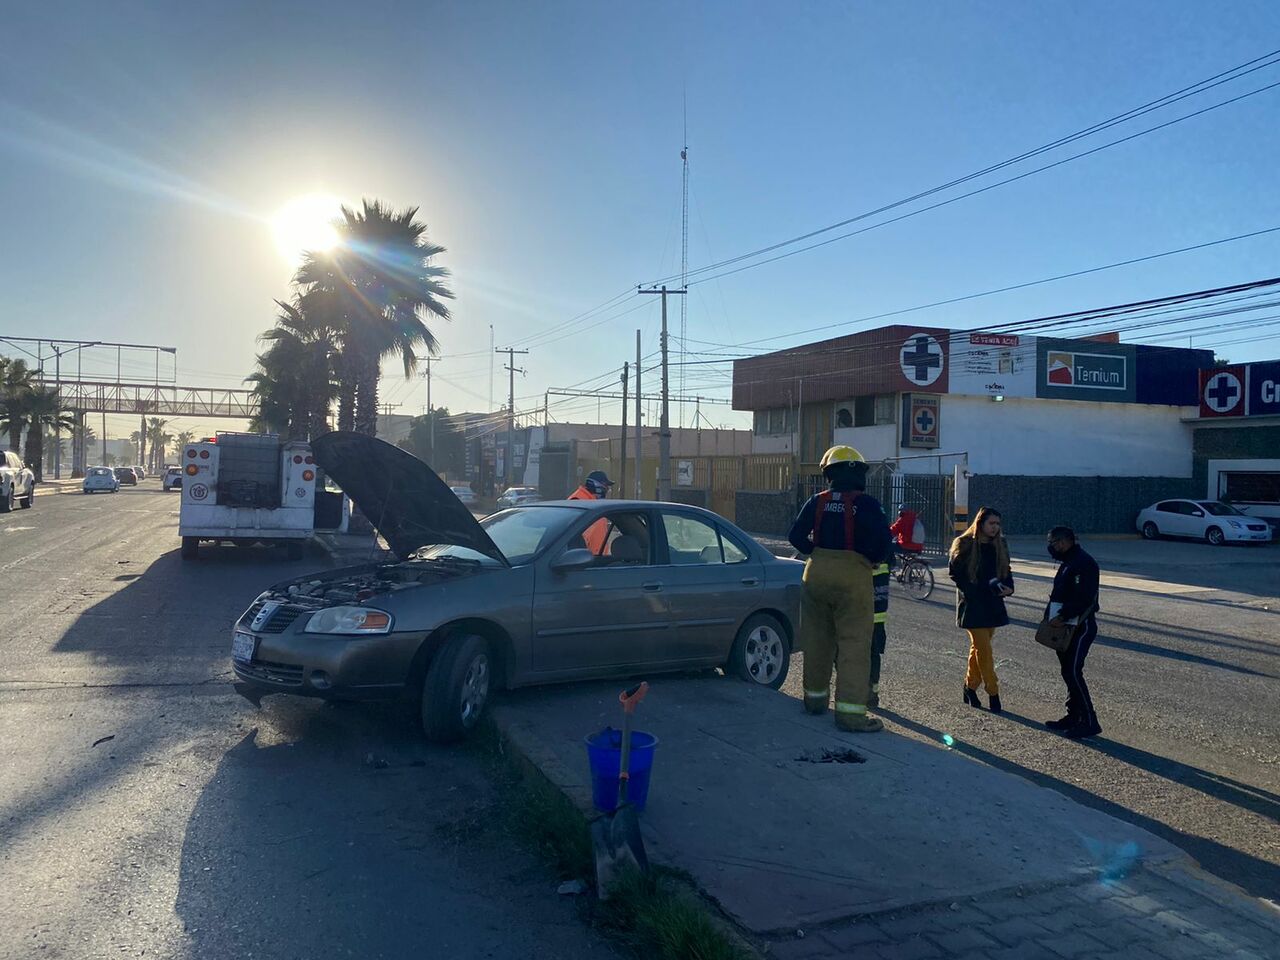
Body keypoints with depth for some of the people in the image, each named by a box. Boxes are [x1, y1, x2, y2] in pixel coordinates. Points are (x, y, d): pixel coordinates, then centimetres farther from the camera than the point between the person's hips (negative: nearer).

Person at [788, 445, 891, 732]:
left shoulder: (817, 501, 4)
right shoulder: (865, 503, -6)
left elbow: (796, 536, 3)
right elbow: (882, 539, -16)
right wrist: (873, 559, 2)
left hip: (817, 572, 4)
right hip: (853, 576, -4)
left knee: (817, 639, 15)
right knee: (854, 643, -2)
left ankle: (815, 698, 28)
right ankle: (850, 712, -6)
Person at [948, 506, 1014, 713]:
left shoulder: (1000, 545, 8)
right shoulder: (964, 544, -9)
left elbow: (1006, 570, 15)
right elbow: (954, 571, -7)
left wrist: (1008, 587, -4)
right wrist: (970, 589, -18)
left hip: (993, 604, 6)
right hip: (972, 604, -6)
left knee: (978, 647, 13)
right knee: (984, 649, -6)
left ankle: (970, 687, 24)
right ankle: (993, 692, -1)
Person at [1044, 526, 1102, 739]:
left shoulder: (1084, 563, -17)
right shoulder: (1067, 562, 17)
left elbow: (1083, 598, -25)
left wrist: (1062, 617, -22)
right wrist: (1050, 615, 7)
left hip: (1081, 626, -10)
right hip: (1066, 626, 10)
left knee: (1074, 673, -11)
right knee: (1067, 672, 13)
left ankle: (1090, 722, -6)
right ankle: (1073, 716, 21)